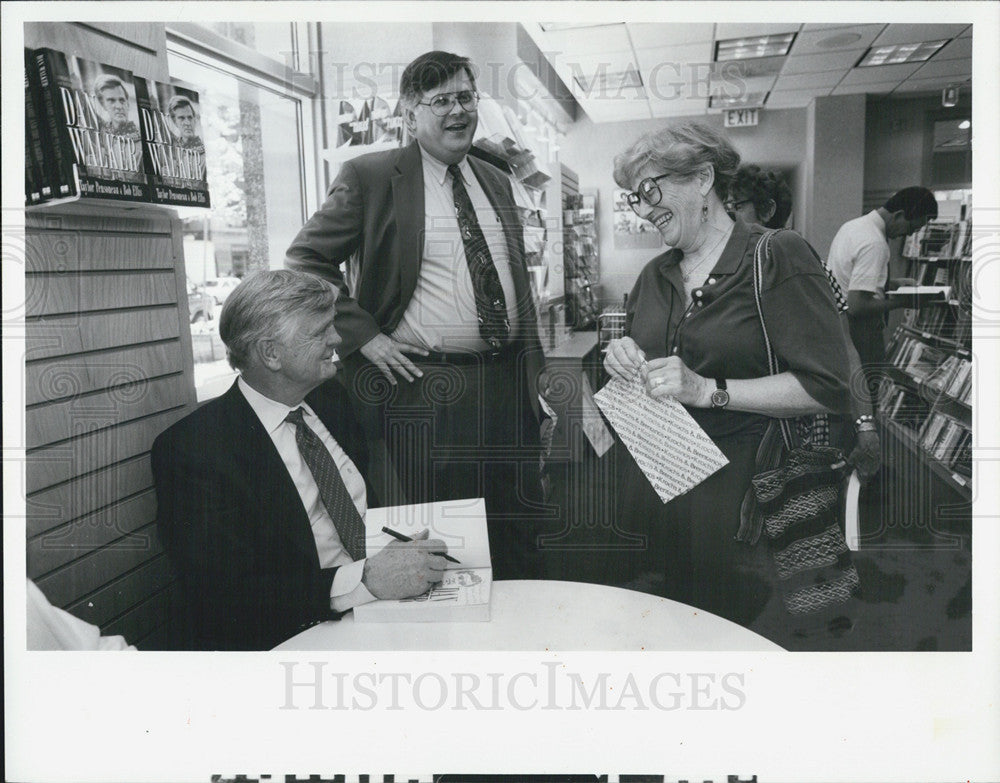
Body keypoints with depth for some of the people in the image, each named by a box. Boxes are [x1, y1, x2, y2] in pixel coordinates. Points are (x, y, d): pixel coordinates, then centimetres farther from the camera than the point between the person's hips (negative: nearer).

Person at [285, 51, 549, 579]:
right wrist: (363, 335, -11)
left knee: (518, 543, 12)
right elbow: (305, 260, -3)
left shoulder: (496, 183, 16)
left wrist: (535, 372, 15)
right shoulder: (369, 177, -3)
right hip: (422, 388, -5)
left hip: (508, 383, 6)